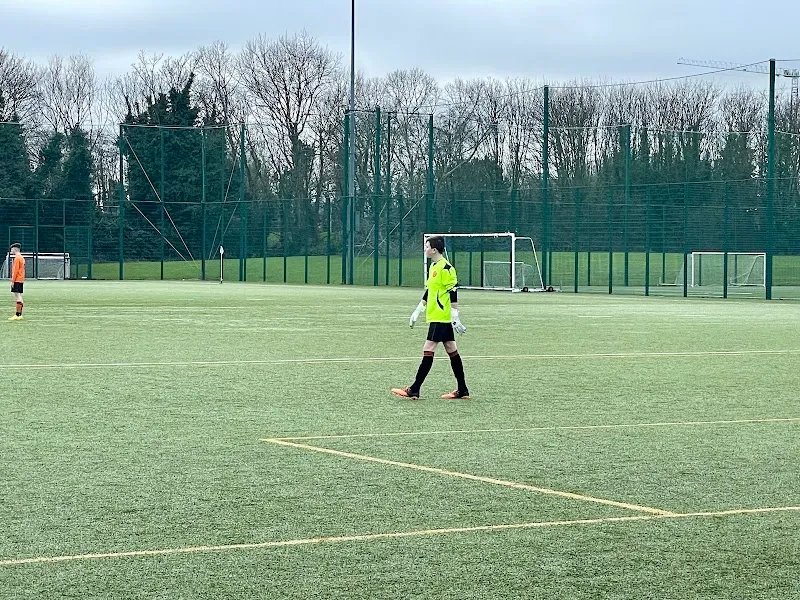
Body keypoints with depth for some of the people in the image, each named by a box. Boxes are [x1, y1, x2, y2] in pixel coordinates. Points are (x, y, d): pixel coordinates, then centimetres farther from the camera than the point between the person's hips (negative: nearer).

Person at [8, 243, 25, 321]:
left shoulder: (17, 258, -12)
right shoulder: (22, 258, 17)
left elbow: (15, 270, -17)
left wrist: (12, 281, -15)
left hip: (17, 280, -10)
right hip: (21, 280, 10)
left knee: (17, 297, -12)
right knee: (19, 297, 10)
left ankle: (17, 315, -15)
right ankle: (20, 315, 10)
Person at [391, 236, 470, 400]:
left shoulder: (445, 268, -15)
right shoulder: (433, 267, 15)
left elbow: (453, 292, -18)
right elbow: (428, 292, 23)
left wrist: (455, 317, -20)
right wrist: (417, 311, 24)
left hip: (441, 317, -10)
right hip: (435, 317, 10)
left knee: (428, 350, -10)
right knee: (452, 350, 10)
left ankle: (414, 390, -10)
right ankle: (462, 390, 13)